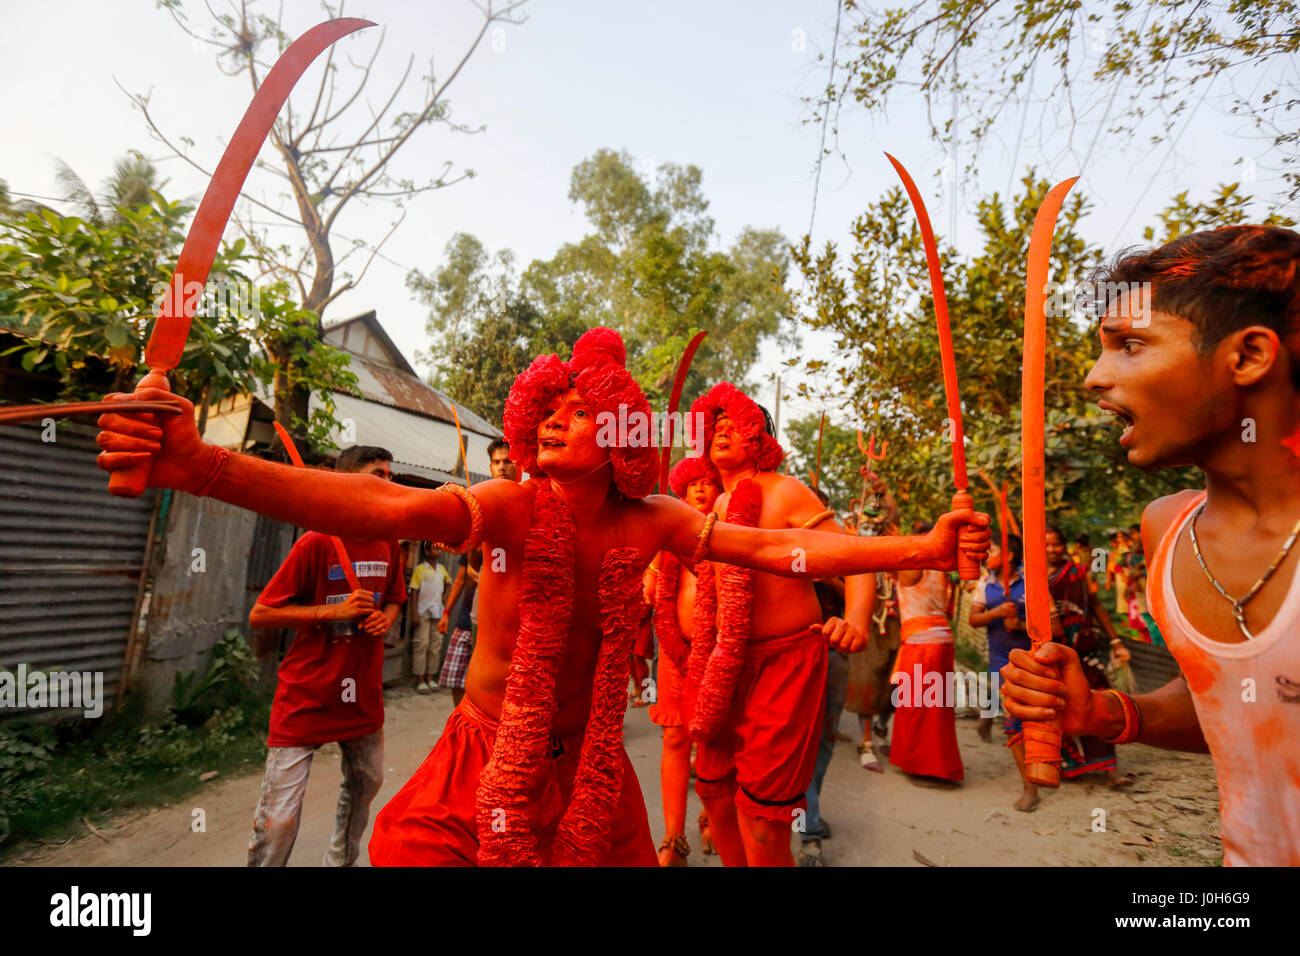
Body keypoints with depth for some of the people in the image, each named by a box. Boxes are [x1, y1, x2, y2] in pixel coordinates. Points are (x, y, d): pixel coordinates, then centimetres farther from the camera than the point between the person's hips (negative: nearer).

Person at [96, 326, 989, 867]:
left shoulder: (649, 522, -10)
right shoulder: (512, 508, -17)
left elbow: (779, 546, -14)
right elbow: (385, 507, -32)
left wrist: (923, 548, -19)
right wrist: (201, 465, -44)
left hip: (589, 773, 3)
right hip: (484, 763, -2)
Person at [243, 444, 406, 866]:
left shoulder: (389, 544, 1)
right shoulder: (316, 542, -15)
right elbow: (259, 615, -12)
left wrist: (386, 619, -5)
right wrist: (334, 611, -21)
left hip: (363, 693, 6)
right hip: (307, 695, -6)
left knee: (366, 784, 21)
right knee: (279, 819, -2)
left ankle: (341, 860, 44)